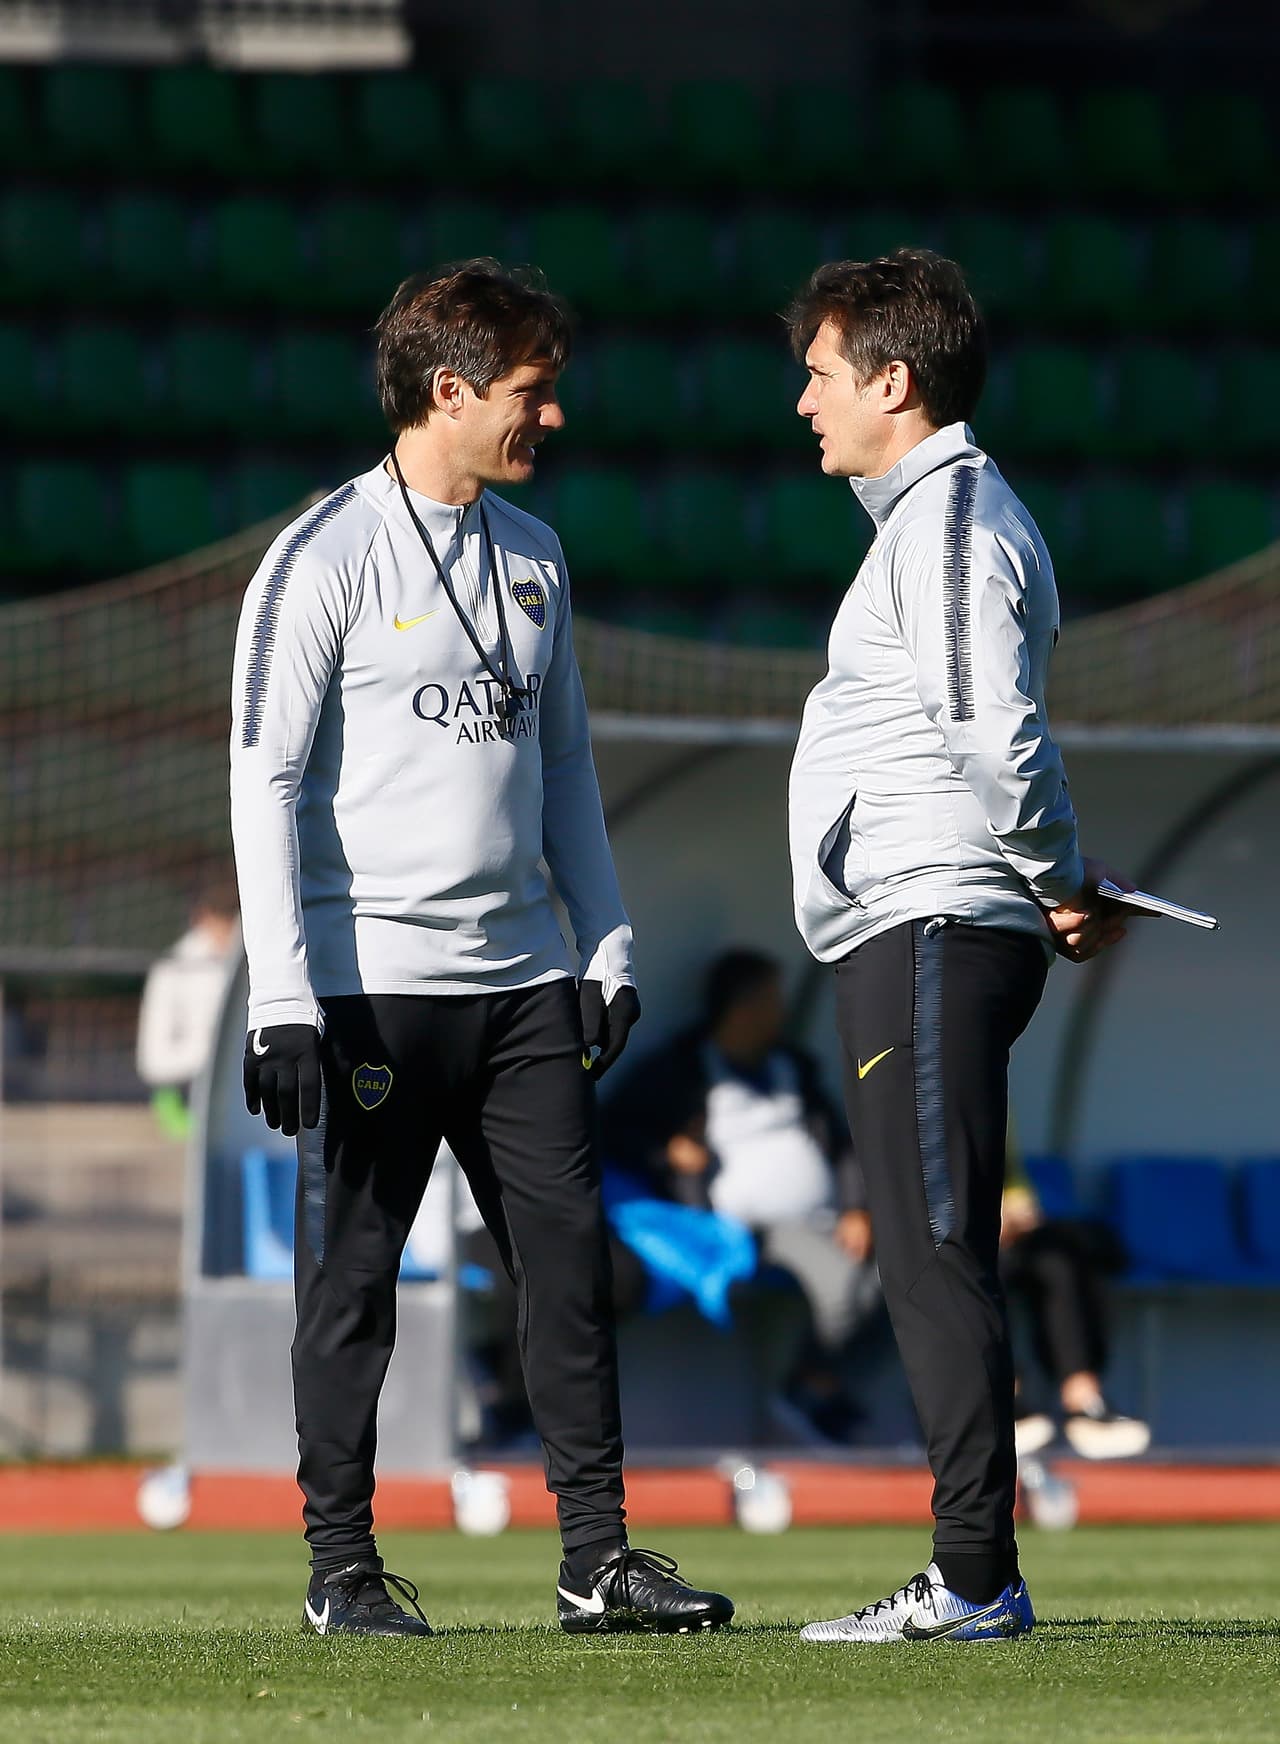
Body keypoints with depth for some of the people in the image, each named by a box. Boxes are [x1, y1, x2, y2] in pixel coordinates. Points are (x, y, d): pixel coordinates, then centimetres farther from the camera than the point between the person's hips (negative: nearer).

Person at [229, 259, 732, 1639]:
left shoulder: (533, 556, 14)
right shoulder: (326, 557, -7)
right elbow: (266, 775, -10)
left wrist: (606, 950, 14)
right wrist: (283, 997, -16)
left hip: (522, 977, 6)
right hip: (375, 979, -6)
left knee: (570, 1260, 2)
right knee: (352, 1276, -1)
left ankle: (597, 1558, 5)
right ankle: (341, 1565, 6)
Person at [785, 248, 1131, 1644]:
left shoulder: (948, 519, -11)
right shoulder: (927, 515, 22)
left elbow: (995, 733, -20)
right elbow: (990, 742, 23)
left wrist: (1062, 884, -9)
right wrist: (1065, 886, 13)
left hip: (934, 936, -11)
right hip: (907, 940, 11)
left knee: (936, 1256, -11)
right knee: (928, 1265, 10)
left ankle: (975, 1578, -12)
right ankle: (968, 1580, 12)